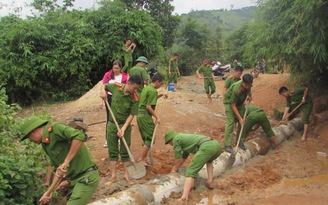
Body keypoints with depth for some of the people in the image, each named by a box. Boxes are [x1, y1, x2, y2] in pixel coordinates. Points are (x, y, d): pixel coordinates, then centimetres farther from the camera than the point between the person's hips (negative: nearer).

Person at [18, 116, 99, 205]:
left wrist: (66, 162, -26)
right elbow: (58, 170, 19)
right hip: (74, 180, 9)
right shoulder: (45, 145, 15)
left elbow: (80, 136, -30)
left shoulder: (54, 128, -13)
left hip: (86, 177, -9)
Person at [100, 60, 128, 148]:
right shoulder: (108, 75, -4)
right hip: (109, 98, 0)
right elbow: (103, 87, -4)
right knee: (109, 119, 7)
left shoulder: (124, 77, -6)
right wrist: (101, 101, -10)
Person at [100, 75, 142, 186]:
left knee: (125, 151, 6)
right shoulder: (115, 86, -11)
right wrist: (104, 92, -11)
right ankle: (113, 177, 15)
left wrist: (123, 129, -22)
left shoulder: (134, 99, -15)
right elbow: (105, 86, 11)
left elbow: (131, 115, -13)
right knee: (112, 151, 7)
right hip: (112, 124, 2)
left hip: (125, 124, -2)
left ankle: (126, 175, 19)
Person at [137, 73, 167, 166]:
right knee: (150, 138, -2)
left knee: (146, 138, 16)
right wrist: (156, 117, -13)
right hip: (145, 116, -10)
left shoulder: (146, 88, 15)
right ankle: (141, 158, -3)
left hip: (140, 115, 10)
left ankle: (143, 158, 19)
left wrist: (160, 95, 20)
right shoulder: (152, 91, -13)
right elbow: (148, 106, -19)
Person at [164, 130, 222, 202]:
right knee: (209, 160, 41)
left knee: (190, 172, -6)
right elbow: (183, 159, 54)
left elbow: (178, 159, 21)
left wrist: (175, 170, 39)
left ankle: (184, 198, -23)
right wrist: (175, 168, 64)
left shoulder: (176, 138, 16)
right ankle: (210, 182, 22)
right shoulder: (186, 138, 42)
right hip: (217, 145, 8)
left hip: (206, 147, -8)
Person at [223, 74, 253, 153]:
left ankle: (240, 142, 11)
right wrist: (240, 118, -29)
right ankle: (227, 145, -17)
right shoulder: (236, 89, -39)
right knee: (230, 122, -17)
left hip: (240, 102, 7)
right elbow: (233, 105, -30)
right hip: (229, 101, -7)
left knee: (243, 122, 0)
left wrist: (250, 95, -4)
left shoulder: (247, 85, -19)